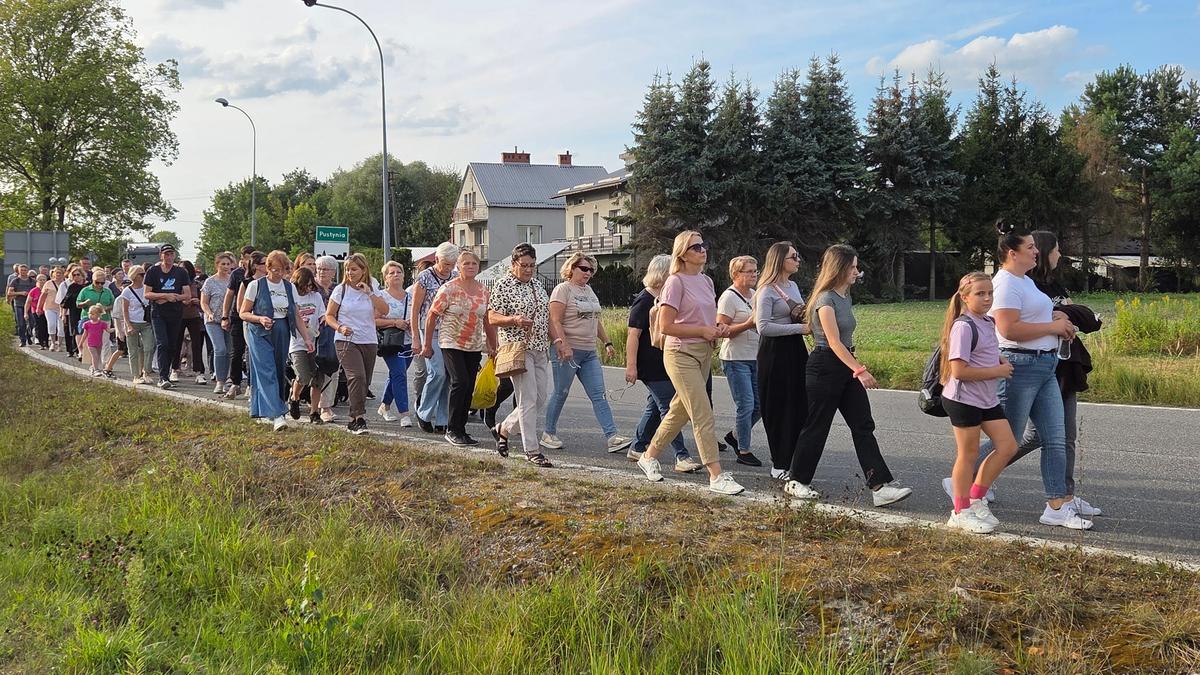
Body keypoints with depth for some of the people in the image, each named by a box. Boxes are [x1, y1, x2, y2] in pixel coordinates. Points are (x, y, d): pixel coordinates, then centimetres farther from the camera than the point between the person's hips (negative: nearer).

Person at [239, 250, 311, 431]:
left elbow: (296, 316, 12)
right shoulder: (256, 285, -3)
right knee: (267, 373, -14)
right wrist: (260, 319, -19)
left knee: (280, 374, 6)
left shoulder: (290, 287, 9)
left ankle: (261, 411, 20)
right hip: (260, 334, -5)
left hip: (282, 335, 5)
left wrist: (307, 337, 4)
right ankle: (276, 415, -22)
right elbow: (243, 313, -1)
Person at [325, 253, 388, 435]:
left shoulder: (372, 289, 8)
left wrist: (369, 293, -12)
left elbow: (384, 311, -4)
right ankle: (359, 419, -21)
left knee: (364, 382, 5)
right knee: (357, 377, -21)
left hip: (369, 341, 4)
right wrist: (340, 328, -14)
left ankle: (353, 420, 17)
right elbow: (329, 315, 5)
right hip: (346, 340, -3)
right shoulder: (341, 289, 1)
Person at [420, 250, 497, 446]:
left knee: (469, 388, 5)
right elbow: (431, 316, -4)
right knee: (460, 383, -16)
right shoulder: (449, 289, -7)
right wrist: (427, 345, -3)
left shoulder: (484, 291, 8)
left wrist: (492, 347, 16)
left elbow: (487, 320, 16)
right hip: (451, 344, -5)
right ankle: (452, 430, -7)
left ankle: (461, 429, 14)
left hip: (475, 347, 5)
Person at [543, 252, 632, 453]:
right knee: (561, 393, 3)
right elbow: (555, 321, -16)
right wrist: (563, 345, -25)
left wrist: (607, 342, 17)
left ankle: (612, 437, -8)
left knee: (599, 395, -2)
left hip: (589, 352, 7)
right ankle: (549, 434, 18)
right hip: (568, 351, -7)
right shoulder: (563, 289, -7)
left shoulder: (589, 290, 17)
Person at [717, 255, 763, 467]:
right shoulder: (728, 297, -10)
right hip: (736, 359, -8)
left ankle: (735, 436, 28)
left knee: (759, 404, 8)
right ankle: (744, 451, 3)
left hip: (755, 357, 8)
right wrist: (748, 324, -24)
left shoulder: (755, 294, 13)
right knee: (746, 405, -8)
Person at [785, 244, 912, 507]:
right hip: (825, 366, -9)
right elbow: (834, 342, -21)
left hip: (846, 366, 9)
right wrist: (860, 370, -26)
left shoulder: (845, 297, 12)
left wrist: (856, 368, 18)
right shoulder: (825, 300, -15)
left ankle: (880, 486, -3)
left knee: (863, 426, 1)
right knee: (817, 426, 1)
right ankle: (796, 481, 17)